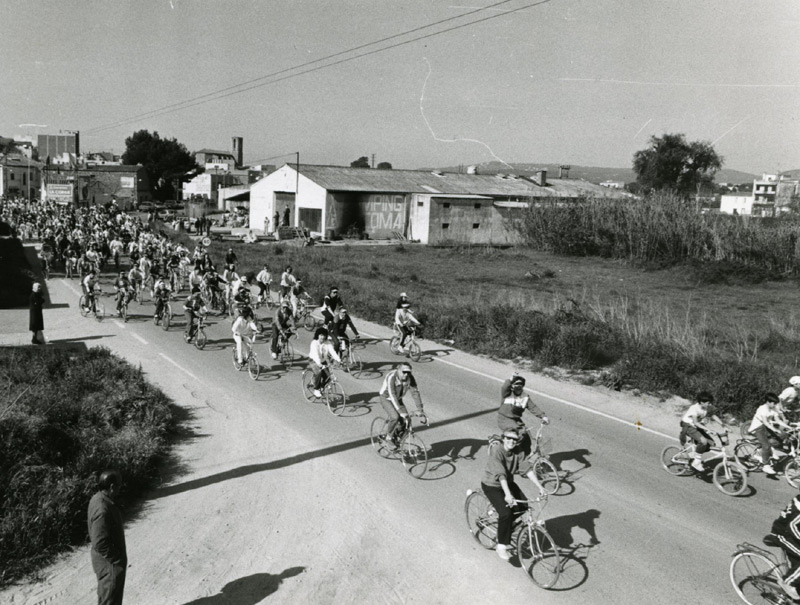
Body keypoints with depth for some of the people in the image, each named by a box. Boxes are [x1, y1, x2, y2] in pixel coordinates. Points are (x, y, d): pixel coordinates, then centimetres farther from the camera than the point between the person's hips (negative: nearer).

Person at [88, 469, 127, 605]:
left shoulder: (98, 498, -1)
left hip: (109, 559, 9)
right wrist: (116, 560, -17)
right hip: (109, 563, -9)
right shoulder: (102, 509, -32)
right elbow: (100, 544, -30)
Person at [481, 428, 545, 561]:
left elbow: (528, 469, -15)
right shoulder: (496, 451, -28)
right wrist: (507, 494, -45)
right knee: (505, 513, -21)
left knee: (524, 508, -5)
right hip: (492, 485, -6)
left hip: (508, 483, 6)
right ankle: (501, 546, -4)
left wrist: (540, 487, -25)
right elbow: (500, 475, -36)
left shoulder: (518, 452, -10)